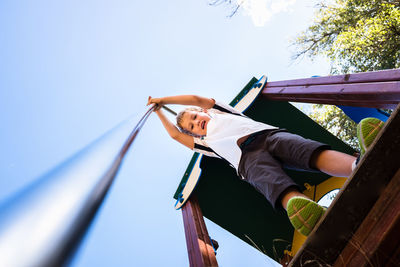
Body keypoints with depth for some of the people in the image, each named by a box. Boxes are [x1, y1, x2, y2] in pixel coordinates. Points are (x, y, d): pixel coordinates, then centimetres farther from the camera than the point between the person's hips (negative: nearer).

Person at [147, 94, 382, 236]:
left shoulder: (219, 112, 39)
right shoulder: (207, 142, 38)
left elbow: (197, 99, 30)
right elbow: (175, 134, 43)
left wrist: (162, 99, 45)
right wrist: (159, 112, 57)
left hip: (268, 134, 2)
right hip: (247, 158, -2)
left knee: (311, 150, -32)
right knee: (276, 185, -36)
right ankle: (322, 222, -67)